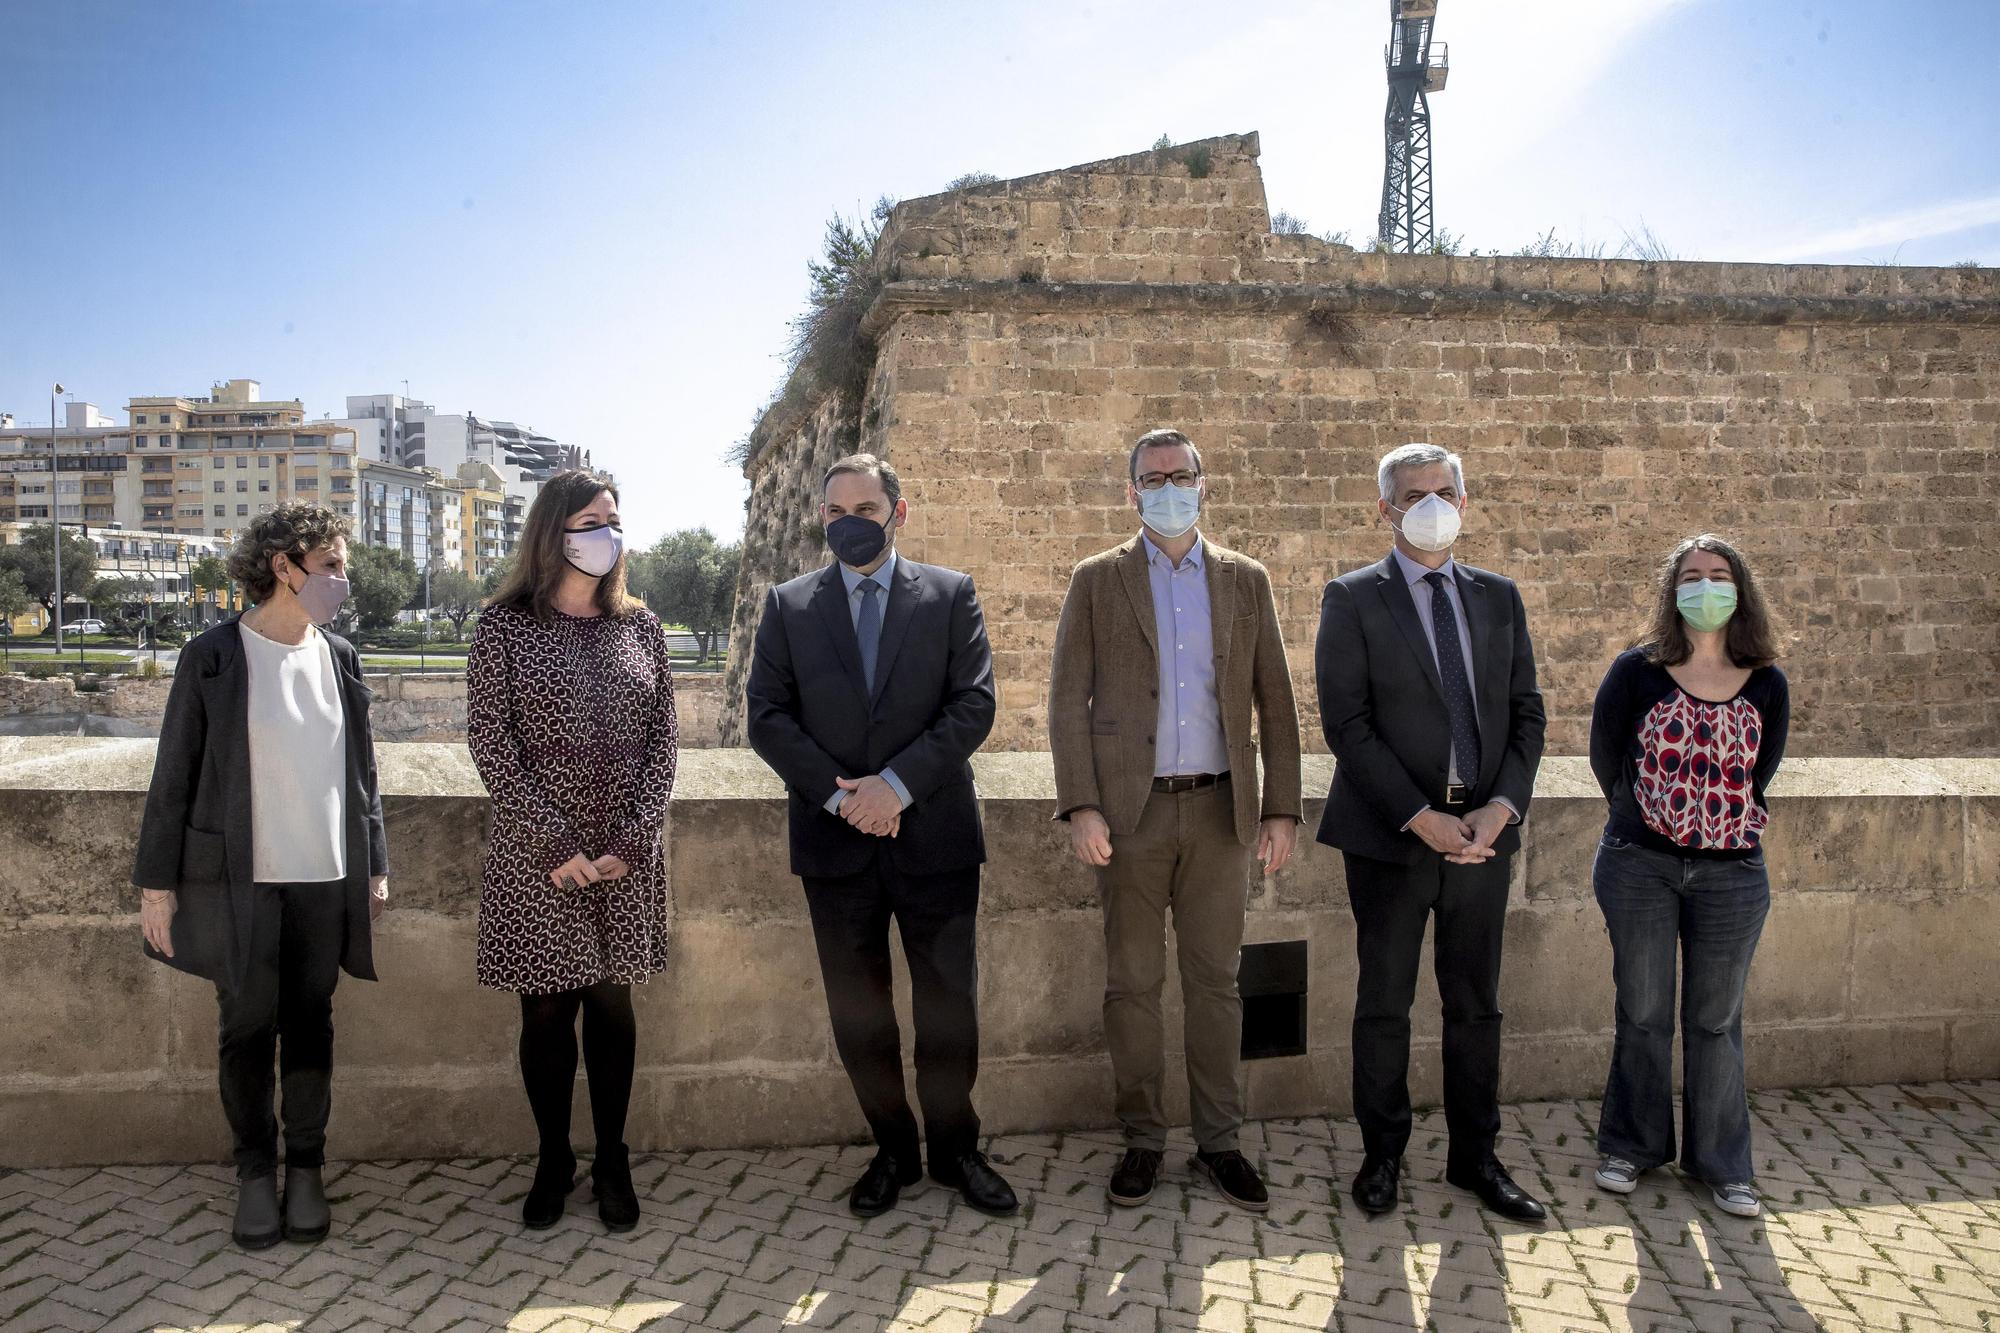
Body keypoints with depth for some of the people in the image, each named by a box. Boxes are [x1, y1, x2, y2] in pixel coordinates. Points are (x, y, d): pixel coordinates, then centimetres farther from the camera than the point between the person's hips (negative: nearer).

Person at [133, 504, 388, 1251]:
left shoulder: (340, 658, 5)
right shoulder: (211, 659, -6)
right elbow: (174, 776, -3)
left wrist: (374, 866, 11)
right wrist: (157, 882, -4)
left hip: (326, 879, 3)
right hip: (239, 882, -3)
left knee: (311, 1026, 10)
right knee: (248, 1029, 6)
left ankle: (306, 1169, 22)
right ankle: (255, 1172, 23)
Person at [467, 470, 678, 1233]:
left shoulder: (639, 626, 6)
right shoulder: (505, 626, -3)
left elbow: (662, 739, 4)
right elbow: (490, 742, -8)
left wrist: (633, 837, -7)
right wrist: (554, 843, -13)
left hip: (625, 857, 3)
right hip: (536, 860, -2)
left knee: (612, 1002, 10)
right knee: (547, 1010, 7)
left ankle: (611, 1163, 24)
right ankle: (553, 1163, 24)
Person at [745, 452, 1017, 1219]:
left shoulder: (950, 596, 4)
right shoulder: (789, 607, 8)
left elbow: (974, 705, -4)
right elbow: (768, 718, 1)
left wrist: (897, 784, -14)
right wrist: (839, 794, -11)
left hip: (935, 833, -1)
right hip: (835, 840, 1)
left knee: (949, 1004, 6)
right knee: (857, 1010, 10)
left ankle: (955, 1149, 24)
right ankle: (892, 1149, 26)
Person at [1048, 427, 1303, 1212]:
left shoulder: (1245, 581, 10)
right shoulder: (1097, 581, 5)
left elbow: (1275, 704, 8)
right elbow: (1068, 699, 0)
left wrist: (1281, 811, 2)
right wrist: (1080, 808, -10)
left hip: (1219, 809, 2)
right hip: (1131, 810, -1)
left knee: (1215, 980, 8)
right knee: (1132, 983, 5)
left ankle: (1217, 1142, 19)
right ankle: (1142, 1140, 18)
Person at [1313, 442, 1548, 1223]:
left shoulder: (1498, 598, 11)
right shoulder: (1353, 599, -2)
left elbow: (1526, 714, 9)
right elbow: (1346, 723, -9)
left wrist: (1500, 808, -7)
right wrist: (1422, 817, -15)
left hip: (1483, 833, 4)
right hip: (1391, 835, -3)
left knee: (1476, 1004, 12)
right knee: (1384, 1004, 7)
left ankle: (1475, 1157, 26)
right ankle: (1382, 1154, 23)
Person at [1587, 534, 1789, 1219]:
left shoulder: (1767, 686, 2)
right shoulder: (1636, 671, -4)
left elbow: (1757, 774, 11)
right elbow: (1605, 756, 4)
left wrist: (1725, 825, 9)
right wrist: (1648, 820, 9)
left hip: (1731, 874, 1)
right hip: (1640, 868, -1)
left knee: (1716, 1020, 9)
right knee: (1643, 1014, 9)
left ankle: (1720, 1162, 22)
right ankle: (1633, 1145, 25)